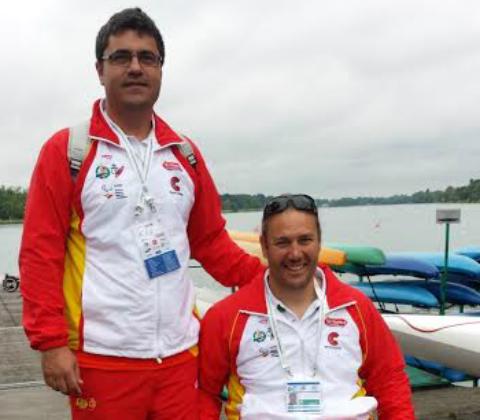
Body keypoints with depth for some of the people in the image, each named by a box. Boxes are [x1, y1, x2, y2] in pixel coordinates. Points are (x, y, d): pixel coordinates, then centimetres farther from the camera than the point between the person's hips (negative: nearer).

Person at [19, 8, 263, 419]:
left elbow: (211, 240, 15)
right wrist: (52, 341, -12)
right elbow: (40, 252, -6)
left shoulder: (185, 154, 11)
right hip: (102, 361, -4)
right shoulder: (66, 150, -3)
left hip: (179, 354, 4)